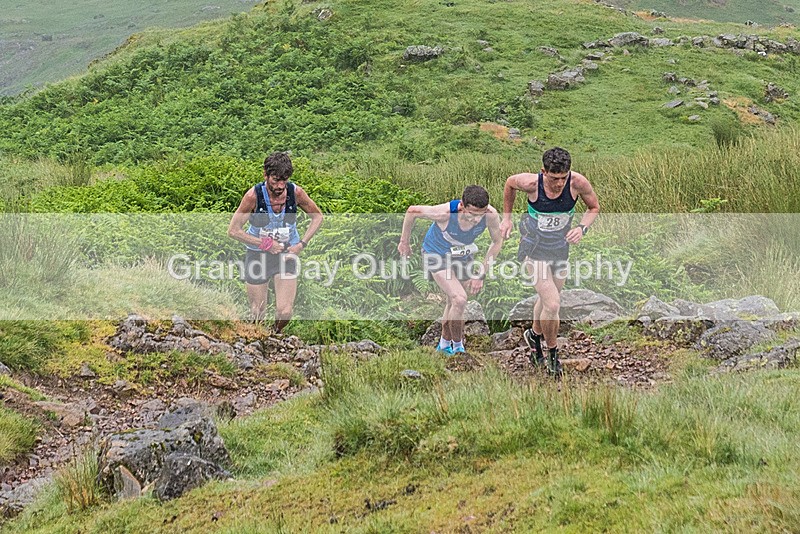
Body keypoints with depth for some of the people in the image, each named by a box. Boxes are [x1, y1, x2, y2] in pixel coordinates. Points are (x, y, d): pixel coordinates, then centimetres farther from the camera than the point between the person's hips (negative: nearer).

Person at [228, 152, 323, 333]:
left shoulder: (296, 192, -14)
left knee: (285, 313, -8)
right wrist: (265, 243, -18)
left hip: (286, 254, 1)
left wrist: (302, 244, -8)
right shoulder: (253, 195, -20)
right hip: (257, 255, -1)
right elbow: (233, 231, -13)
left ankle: (276, 333, 27)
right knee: (257, 315, 4)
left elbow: (317, 216, 4)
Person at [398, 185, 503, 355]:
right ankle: (457, 347, -1)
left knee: (454, 302, 15)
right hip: (438, 255, -4)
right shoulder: (445, 213, -37)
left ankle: (445, 344, 38)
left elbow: (497, 241, -8)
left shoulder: (491, 215, -28)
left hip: (463, 256, 5)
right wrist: (404, 242, -5)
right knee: (460, 300, -20)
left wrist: (481, 274, -9)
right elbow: (412, 211, -19)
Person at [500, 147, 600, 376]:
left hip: (560, 250, 3)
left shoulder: (578, 183, -20)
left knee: (547, 299, 20)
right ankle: (552, 352, 8)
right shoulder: (530, 183, -24)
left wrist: (582, 228, -18)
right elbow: (509, 183, 1)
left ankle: (534, 335, 50)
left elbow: (594, 207, 0)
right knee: (552, 304, -15)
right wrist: (506, 217, 6)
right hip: (533, 251, -3)